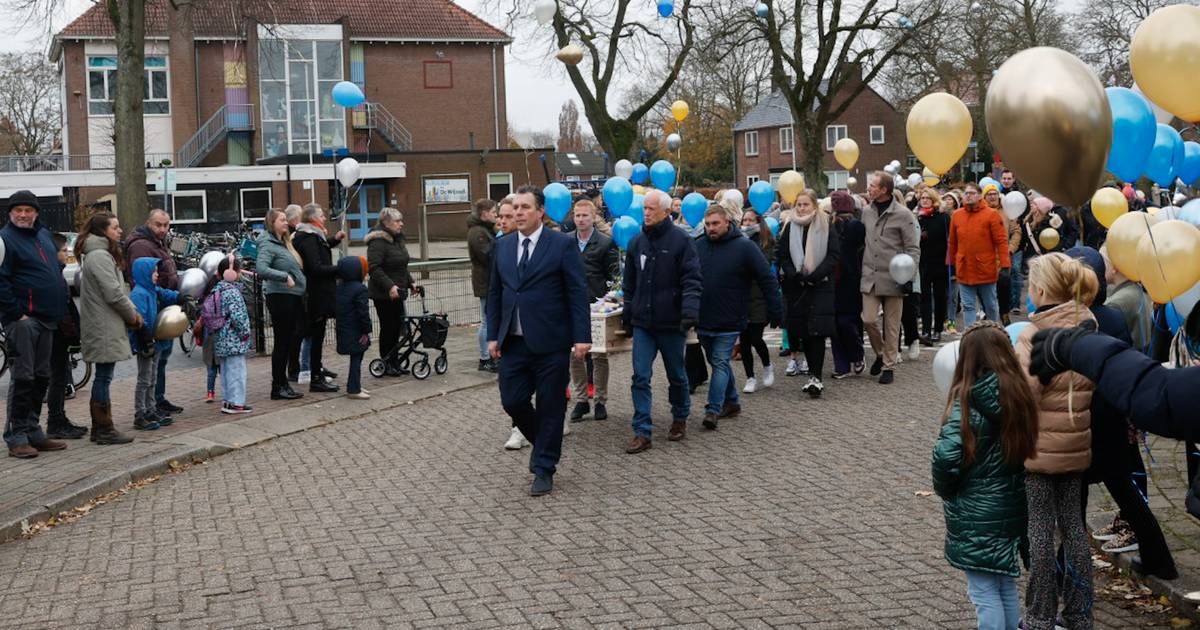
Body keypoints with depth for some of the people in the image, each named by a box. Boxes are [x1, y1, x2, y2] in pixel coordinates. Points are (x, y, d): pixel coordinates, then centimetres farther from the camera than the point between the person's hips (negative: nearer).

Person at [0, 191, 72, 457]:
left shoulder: (44, 235, 16)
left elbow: (56, 271, 28)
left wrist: (62, 303, 18)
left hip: (47, 319, 8)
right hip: (23, 318, -8)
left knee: (41, 376, 12)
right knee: (23, 377, -8)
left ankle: (33, 431, 20)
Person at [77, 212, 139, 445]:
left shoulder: (100, 254, 18)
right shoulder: (100, 256, -15)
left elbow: (119, 289, 19)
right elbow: (114, 294, -19)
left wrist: (132, 312, 8)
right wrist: (134, 316, -7)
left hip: (102, 327, 11)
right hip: (104, 328, -11)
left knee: (102, 378, 14)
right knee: (104, 377, -6)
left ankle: (99, 428, 19)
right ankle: (104, 429, -1)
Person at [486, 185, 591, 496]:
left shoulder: (562, 245, -5)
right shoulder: (503, 245, 9)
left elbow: (577, 293, -7)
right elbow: (494, 293, 13)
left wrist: (581, 336, -12)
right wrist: (493, 335, 8)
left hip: (549, 342, -4)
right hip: (513, 342, 5)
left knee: (550, 406, 3)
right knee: (512, 401, 5)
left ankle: (544, 469, 15)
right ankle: (545, 444, 31)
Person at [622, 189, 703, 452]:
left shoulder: (681, 240, -8)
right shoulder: (637, 243, 7)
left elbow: (691, 280, -12)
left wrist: (690, 311, -24)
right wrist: (627, 315, 16)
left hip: (671, 322, -3)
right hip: (643, 322, 3)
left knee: (676, 376, 13)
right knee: (640, 377, -4)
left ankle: (680, 419, 33)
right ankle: (642, 432, -1)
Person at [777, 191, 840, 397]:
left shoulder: (826, 226, 0)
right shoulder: (789, 228, 8)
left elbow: (834, 254, -5)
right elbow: (782, 256, 7)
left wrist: (816, 275, -15)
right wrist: (793, 275, -10)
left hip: (821, 285, -3)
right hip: (797, 286, 3)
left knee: (817, 331, -13)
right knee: (803, 332, 4)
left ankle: (815, 376, -15)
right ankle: (814, 374, 16)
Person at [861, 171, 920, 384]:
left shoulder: (903, 214, -7)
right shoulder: (866, 211, 6)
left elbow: (913, 248, -4)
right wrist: (861, 268, 12)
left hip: (893, 278, -3)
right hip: (870, 277, 3)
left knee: (892, 326, 3)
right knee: (868, 320, -4)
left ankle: (888, 366, 15)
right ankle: (880, 353, 21)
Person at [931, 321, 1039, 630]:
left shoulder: (968, 404, -19)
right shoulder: (1019, 394, -2)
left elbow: (946, 456, -27)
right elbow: (1028, 447, 2)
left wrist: (946, 490, -9)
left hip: (975, 515, -6)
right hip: (1013, 508, 6)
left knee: (984, 594, 4)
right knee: (1007, 588, 20)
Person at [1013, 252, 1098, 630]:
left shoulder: (1032, 335, -18)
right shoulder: (1088, 327, 2)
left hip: (1040, 447, -6)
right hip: (1078, 446, 6)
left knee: (1040, 531, 4)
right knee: (1073, 525, 15)